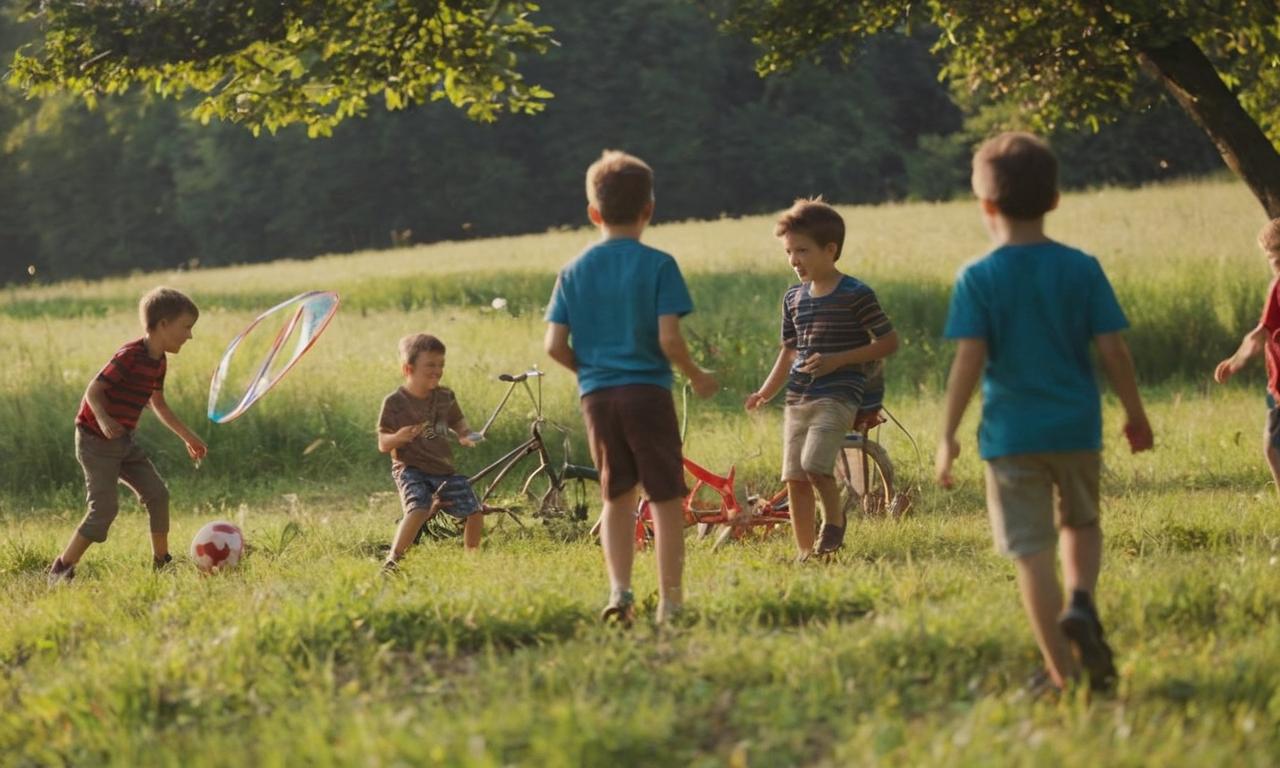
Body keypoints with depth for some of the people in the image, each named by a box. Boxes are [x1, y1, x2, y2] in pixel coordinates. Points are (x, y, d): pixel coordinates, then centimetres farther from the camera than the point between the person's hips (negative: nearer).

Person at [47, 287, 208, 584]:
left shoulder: (159, 361, 7)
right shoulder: (129, 356, -22)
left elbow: (159, 405, 22)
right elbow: (93, 390, -21)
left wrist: (188, 437, 25)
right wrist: (103, 418, -40)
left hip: (124, 441, 9)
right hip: (96, 441, -9)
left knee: (157, 494, 4)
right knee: (105, 508, -13)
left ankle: (162, 562, 17)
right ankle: (60, 570, -5)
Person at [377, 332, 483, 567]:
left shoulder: (445, 397, 4)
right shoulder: (394, 403, -11)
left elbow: (457, 422, 21)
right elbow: (383, 444, -10)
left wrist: (465, 435, -1)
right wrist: (398, 437, -32)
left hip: (444, 470, 6)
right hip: (410, 469, -6)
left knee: (475, 513, 0)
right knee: (418, 510, -32)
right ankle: (393, 560, -24)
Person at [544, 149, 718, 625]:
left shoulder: (574, 272, 4)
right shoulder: (658, 266, -7)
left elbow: (555, 346, 0)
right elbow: (669, 339, -14)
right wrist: (697, 377, 3)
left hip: (597, 396, 4)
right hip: (647, 390, -4)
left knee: (616, 497, 15)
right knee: (667, 497, 4)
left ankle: (619, 589, 2)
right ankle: (669, 601, 3)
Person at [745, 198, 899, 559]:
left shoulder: (856, 295, -7)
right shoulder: (794, 298, 12)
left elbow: (889, 342, -5)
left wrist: (837, 360, -14)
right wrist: (766, 392, 8)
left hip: (838, 396, -6)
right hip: (798, 399, 6)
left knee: (814, 464, -22)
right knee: (794, 477, 2)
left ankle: (834, 516, 5)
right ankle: (804, 551, 11)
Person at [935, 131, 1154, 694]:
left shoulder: (978, 279, -8)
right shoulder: (1082, 270, -2)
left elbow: (968, 361, -14)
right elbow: (1113, 351, -3)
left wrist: (948, 435, -7)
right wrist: (1135, 415, 10)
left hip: (1011, 432, -2)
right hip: (1077, 426, 2)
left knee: (1032, 550, 3)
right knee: (1081, 523, 24)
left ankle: (1062, 671, 2)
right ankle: (1080, 604, -4)